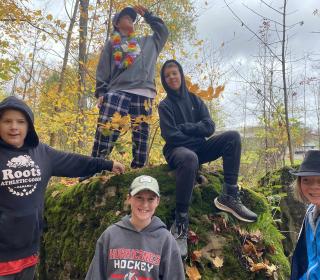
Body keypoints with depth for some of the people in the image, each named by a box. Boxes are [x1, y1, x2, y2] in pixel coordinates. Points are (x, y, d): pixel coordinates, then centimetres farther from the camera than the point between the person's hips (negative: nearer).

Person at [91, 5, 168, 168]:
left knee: (141, 137, -1)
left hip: (143, 95, 3)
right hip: (117, 92, -3)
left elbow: (163, 31, 37)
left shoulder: (147, 42, 30)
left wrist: (146, 15, 37)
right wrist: (101, 93, 0)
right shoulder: (112, 43, 21)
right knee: (105, 133, -15)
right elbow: (103, 70, 12)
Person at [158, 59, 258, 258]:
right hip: (177, 150, -5)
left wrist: (184, 127, -9)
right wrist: (195, 132, -6)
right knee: (190, 158, -41)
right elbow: (171, 135, -10)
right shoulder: (165, 105, 3)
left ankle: (229, 196, -20)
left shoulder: (194, 100, 14)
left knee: (233, 137, -16)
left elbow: (209, 127, 1)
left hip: (199, 148, 5)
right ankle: (181, 223, -34)